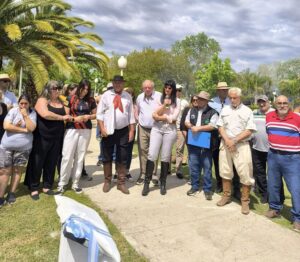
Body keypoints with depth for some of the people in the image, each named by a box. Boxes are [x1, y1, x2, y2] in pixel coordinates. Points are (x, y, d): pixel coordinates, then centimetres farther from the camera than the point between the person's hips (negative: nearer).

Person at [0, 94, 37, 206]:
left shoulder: (32, 113, 1)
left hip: (23, 147, 1)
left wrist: (25, 115, -14)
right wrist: (24, 130, -12)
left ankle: (11, 193, 20)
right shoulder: (13, 111, -1)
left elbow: (31, 128, -12)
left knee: (17, 170, 7)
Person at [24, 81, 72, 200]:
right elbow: (45, 114, -24)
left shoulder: (61, 102, 13)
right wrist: (62, 117, -16)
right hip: (42, 137, -6)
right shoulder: (42, 100, -7)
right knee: (37, 163, 3)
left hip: (56, 138, 6)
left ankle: (47, 186, 24)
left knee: (51, 163, 11)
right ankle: (34, 188, 15)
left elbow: (68, 115, 17)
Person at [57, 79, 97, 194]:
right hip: (71, 129, -2)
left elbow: (95, 114, 14)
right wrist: (74, 118, -16)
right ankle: (62, 183, 9)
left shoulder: (91, 100, 8)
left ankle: (75, 183, 17)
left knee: (80, 157, 6)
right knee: (67, 156, -4)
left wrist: (88, 116, -6)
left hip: (86, 130, 2)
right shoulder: (71, 99, 2)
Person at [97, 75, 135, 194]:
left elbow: (131, 115, 7)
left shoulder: (128, 96, 5)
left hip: (123, 131, 1)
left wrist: (131, 131, 2)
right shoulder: (106, 95, 1)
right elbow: (100, 113, -1)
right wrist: (102, 128, -10)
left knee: (122, 158, 6)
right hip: (109, 131, -1)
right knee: (107, 158, 9)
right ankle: (107, 181, 24)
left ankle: (121, 183, 16)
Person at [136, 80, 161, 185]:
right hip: (142, 128, 3)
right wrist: (138, 120, 7)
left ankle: (154, 175, 14)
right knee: (142, 151, 6)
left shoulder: (159, 96, -11)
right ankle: (143, 174, 16)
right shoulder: (140, 97, 4)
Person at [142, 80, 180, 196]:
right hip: (156, 129, 1)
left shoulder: (177, 101, 5)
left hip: (170, 131, -1)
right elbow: (154, 114, -3)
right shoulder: (159, 98, 7)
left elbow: (174, 118, -5)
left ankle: (163, 183, 17)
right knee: (151, 155, -7)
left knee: (165, 157, 5)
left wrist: (160, 117, -4)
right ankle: (146, 183, 3)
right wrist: (164, 105, -12)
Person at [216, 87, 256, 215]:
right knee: (225, 171, 11)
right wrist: (227, 140, -9)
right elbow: (220, 127, 6)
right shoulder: (225, 110, 10)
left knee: (245, 174, -4)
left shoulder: (247, 111, 0)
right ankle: (226, 196, 27)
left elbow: (249, 131, -6)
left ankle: (245, 201, 9)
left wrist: (234, 141, -12)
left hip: (241, 145, -3)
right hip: (225, 144, 4)